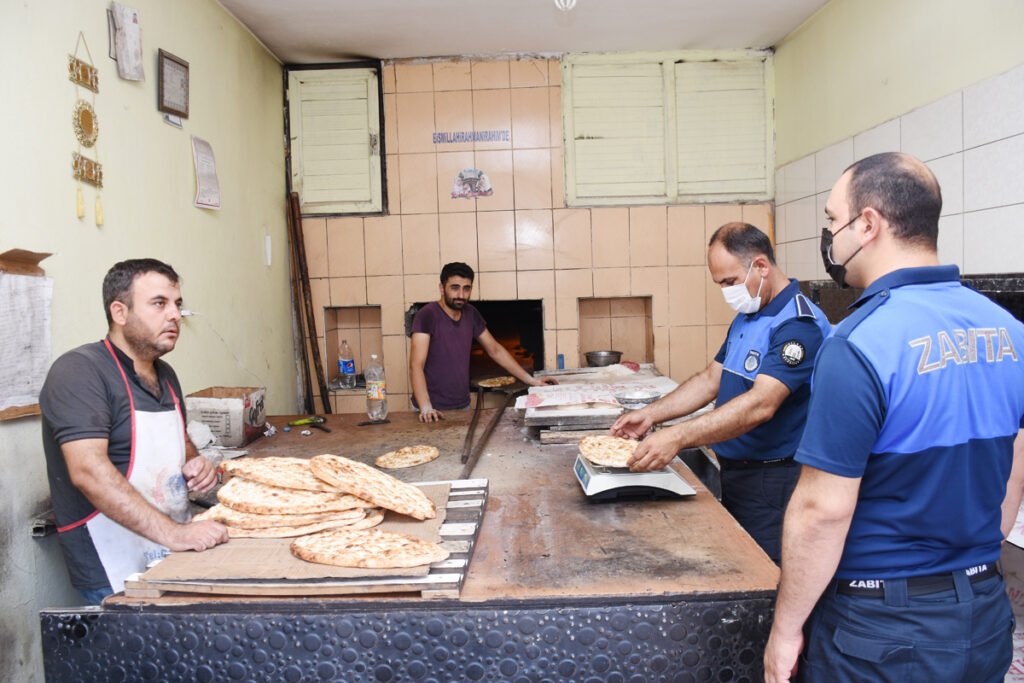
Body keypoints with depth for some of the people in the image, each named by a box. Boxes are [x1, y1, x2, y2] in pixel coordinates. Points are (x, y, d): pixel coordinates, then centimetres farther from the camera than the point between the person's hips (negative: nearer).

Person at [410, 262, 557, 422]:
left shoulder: (471, 314, 6)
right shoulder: (427, 315, -14)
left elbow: (495, 351, 14)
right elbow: (416, 365, -22)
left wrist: (531, 380, 9)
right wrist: (425, 408, -34)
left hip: (463, 407, 6)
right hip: (434, 411, -5)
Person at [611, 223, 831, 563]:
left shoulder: (799, 324, -20)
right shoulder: (745, 317, 12)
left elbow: (760, 405, -30)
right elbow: (711, 380, 16)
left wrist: (678, 437, -37)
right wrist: (651, 414, 5)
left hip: (772, 483, -9)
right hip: (734, 472, 9)